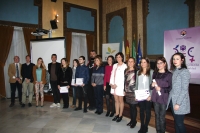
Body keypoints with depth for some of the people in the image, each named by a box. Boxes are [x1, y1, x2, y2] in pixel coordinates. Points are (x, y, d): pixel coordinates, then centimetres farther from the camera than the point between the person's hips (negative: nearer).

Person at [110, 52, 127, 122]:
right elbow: (112, 75, 11)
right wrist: (111, 83, 0)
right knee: (116, 100, 13)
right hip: (114, 86, 6)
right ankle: (117, 114, 23)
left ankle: (120, 115, 17)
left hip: (120, 86, -6)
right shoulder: (115, 65, 11)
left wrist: (116, 85, -13)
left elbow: (123, 78, -13)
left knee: (120, 101, 5)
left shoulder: (124, 66, -9)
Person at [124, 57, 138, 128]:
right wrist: (124, 90, 13)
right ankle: (131, 120, 27)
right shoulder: (126, 70, 11)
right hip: (127, 91, 6)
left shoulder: (136, 71, -8)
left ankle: (134, 121, 19)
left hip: (133, 91, -5)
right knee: (130, 106, 13)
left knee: (133, 106, 2)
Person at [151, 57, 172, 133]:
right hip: (155, 98, 5)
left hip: (164, 99, -4)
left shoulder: (169, 74, -6)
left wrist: (161, 89, -18)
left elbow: (171, 88, -8)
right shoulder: (155, 74, 10)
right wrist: (152, 85, -3)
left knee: (162, 117, 3)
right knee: (157, 116, 12)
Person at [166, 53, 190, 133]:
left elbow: (184, 89, -16)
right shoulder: (173, 71, 11)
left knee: (179, 123, 2)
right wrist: (170, 99, 4)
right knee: (176, 122, 15)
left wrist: (178, 103, -18)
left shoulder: (185, 71, -10)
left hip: (180, 102, -6)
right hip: (172, 100, 6)